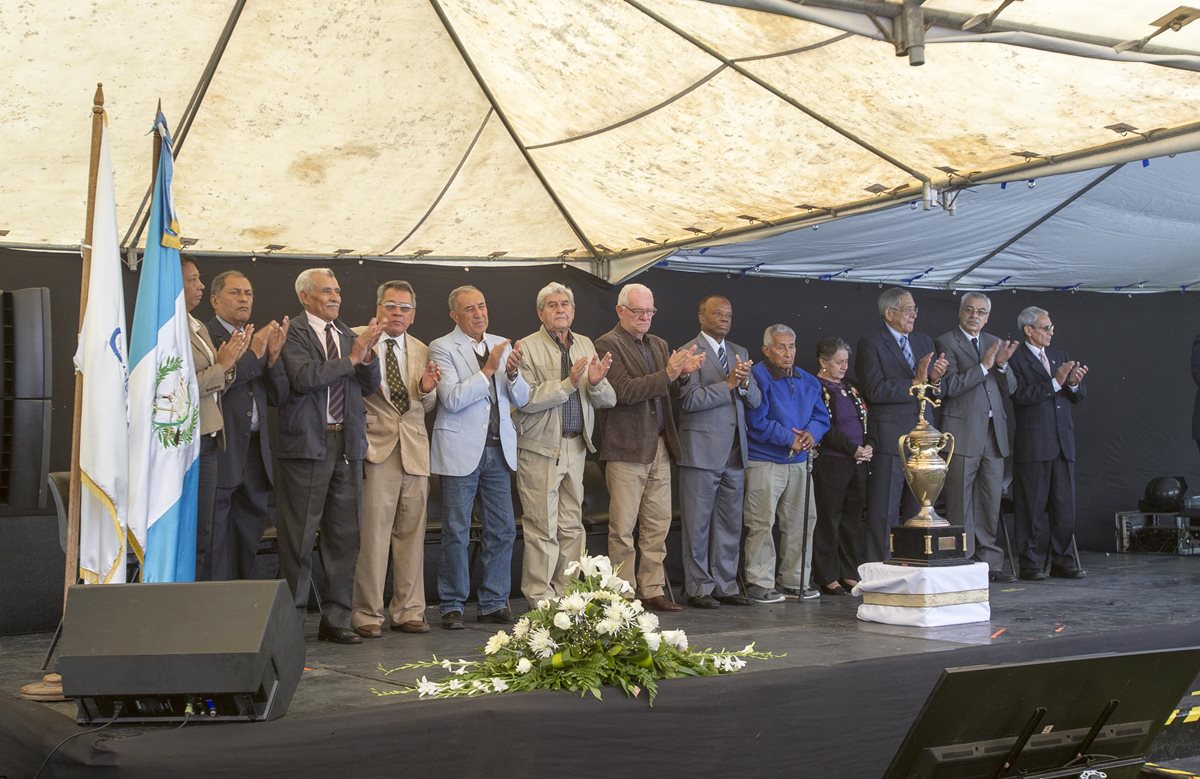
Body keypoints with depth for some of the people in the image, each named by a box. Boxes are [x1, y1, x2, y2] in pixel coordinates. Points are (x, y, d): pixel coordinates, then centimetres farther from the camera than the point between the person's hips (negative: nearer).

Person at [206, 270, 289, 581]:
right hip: (220, 451, -7)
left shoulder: (259, 340, 17)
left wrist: (273, 356, -3)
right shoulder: (203, 336, -4)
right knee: (216, 542, -2)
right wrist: (253, 353, -16)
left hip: (254, 451, 7)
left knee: (249, 538, 10)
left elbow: (278, 397, 12)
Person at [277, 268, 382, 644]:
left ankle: (336, 619, 17)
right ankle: (292, 619, 10)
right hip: (308, 443, -6)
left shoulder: (347, 334, 15)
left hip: (347, 444, 6)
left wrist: (367, 356, -7)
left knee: (344, 535, 9)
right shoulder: (293, 333, -5)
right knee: (300, 537, 1)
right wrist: (351, 358, -16)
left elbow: (370, 385, 12)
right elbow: (303, 377, -19)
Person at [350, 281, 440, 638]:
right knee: (372, 532, -4)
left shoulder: (422, 351, 15)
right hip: (375, 447, -5)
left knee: (412, 532, 8)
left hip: (414, 451, 5)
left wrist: (428, 390, -2)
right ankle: (367, 613, 7)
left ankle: (408, 611, 17)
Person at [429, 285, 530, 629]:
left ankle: (494, 603, 15)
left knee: (503, 529, 6)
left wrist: (513, 373, -11)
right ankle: (452, 606, 11)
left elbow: (521, 399, 9)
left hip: (499, 447, 5)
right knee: (456, 532, 1)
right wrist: (488, 370, -18)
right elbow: (452, 399, -15)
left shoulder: (502, 345, 11)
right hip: (461, 450, -5)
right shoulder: (442, 348, -4)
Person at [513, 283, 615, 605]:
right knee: (543, 528, -3)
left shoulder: (586, 345, 11)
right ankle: (540, 599, 5)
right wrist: (568, 383, -21)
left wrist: (596, 383, -13)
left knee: (572, 526, 8)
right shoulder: (528, 347, -5)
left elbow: (608, 400, 8)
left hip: (576, 446, 5)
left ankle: (567, 596, 16)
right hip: (540, 448, -5)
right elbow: (527, 399, -16)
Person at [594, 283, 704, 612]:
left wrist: (683, 372, -4)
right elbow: (625, 391, -16)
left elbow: (671, 394, 16)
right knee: (623, 527, -1)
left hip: (660, 447, 7)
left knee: (658, 525, 9)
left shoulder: (659, 345, 17)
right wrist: (667, 374, -22)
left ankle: (652, 590, 16)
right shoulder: (608, 344, -5)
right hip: (626, 448, -7)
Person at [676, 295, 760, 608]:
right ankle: (698, 589, 8)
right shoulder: (689, 352, -5)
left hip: (735, 452, 7)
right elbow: (689, 400, -15)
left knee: (730, 524, 11)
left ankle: (726, 586, 19)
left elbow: (755, 401, 12)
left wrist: (745, 383, -9)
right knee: (698, 524, 1)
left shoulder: (740, 353, 16)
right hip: (702, 450, -7)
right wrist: (728, 384, -15)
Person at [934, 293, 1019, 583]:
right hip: (963, 434, -6)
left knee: (991, 504, 9)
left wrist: (1002, 364, -6)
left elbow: (1010, 388, 13)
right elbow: (948, 386, -13)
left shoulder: (994, 343, 16)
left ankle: (989, 562, 15)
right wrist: (983, 366, -17)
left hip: (994, 433, 6)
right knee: (961, 504, -3)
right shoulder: (945, 343, -2)